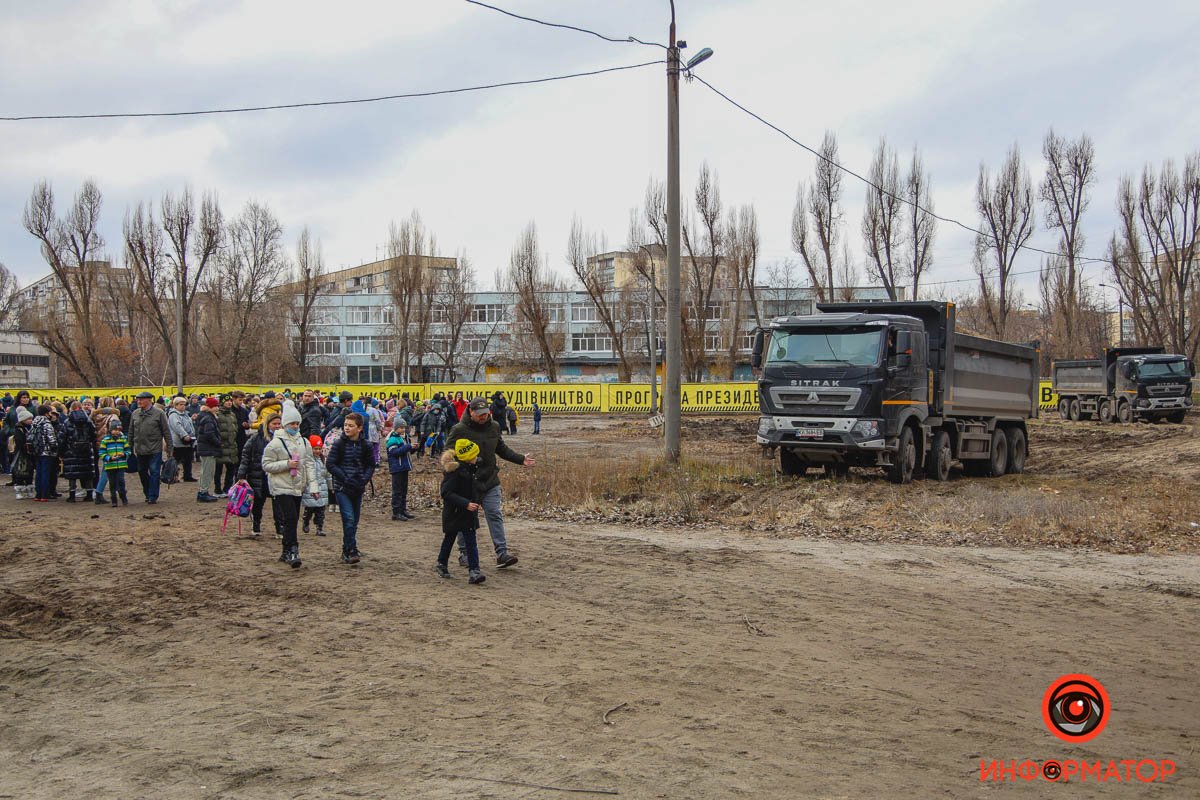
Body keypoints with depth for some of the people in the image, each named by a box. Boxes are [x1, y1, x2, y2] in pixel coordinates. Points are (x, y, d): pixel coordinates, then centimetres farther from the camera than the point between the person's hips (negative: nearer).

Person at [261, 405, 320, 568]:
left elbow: (309, 465, 9)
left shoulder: (304, 442, 9)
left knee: (292, 521, 11)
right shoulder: (276, 443, -8)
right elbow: (266, 465, -8)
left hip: (297, 488, 6)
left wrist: (313, 486, 1)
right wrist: (286, 464, -19)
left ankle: (286, 552, 22)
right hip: (282, 487, -6)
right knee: (290, 519, -15)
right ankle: (292, 552, -12)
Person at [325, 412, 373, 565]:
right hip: (342, 488, -4)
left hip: (358, 488, 4)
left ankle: (347, 552, 20)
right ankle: (352, 551, -14)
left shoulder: (365, 445, 2)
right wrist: (345, 478, -16)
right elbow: (330, 464, -7)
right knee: (349, 519, -15)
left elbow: (371, 465, 10)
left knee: (354, 521, 9)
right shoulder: (339, 444, -5)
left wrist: (365, 479, -8)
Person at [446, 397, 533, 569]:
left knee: (495, 516, -3)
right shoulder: (460, 430, -10)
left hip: (490, 483, 4)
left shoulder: (494, 427, 7)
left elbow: (502, 449, 21)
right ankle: (465, 553, 20)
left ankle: (502, 553, -4)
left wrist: (521, 459, 12)